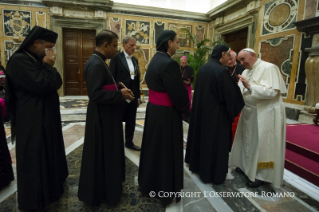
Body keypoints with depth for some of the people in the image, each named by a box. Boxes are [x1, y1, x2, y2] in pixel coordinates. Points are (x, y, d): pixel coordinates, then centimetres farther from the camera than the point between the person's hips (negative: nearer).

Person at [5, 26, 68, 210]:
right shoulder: (19, 61, -18)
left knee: (48, 154, 21)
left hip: (47, 117, 10)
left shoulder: (38, 60, 12)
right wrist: (48, 66, -15)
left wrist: (49, 66, 0)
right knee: (35, 160, 5)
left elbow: (57, 83, 11)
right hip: (33, 122, -10)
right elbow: (42, 85, -26)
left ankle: (50, 186, 41)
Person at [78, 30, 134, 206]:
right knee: (100, 155, 6)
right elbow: (95, 93, -28)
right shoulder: (95, 64, -22)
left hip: (105, 116, 11)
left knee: (106, 153, 22)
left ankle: (105, 185, 41)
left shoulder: (98, 62, 10)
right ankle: (99, 192, 26)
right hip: (101, 118, -10)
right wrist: (120, 94, -20)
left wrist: (119, 88, 4)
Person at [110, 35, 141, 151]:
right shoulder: (116, 58, -7)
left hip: (133, 96, 6)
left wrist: (138, 96, 11)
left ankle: (129, 142, 30)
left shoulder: (135, 60, 11)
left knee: (131, 120, 14)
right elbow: (112, 78, -10)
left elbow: (137, 79, 12)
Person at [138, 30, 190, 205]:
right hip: (166, 114, -9)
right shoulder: (169, 64, -22)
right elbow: (178, 94, -21)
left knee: (154, 147, 21)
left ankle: (149, 183, 40)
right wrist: (185, 108, -1)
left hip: (153, 109, 9)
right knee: (166, 151, 7)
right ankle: (165, 190, 27)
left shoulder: (155, 60, 8)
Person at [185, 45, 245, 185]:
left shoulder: (202, 68, 5)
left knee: (201, 137, 20)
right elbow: (230, 95, -17)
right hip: (216, 113, -8)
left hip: (200, 110, 8)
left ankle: (197, 165, 36)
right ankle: (214, 174, 20)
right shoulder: (221, 71, -19)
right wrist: (232, 111, -1)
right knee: (215, 142, 6)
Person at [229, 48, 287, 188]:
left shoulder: (268, 68, -14)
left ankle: (261, 175, 17)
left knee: (262, 144, 2)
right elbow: (242, 91, 11)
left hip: (265, 114, -8)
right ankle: (247, 166, 34)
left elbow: (272, 92, -24)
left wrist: (249, 86, -28)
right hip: (250, 112, 8)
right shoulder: (246, 71, 10)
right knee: (248, 140, 17)